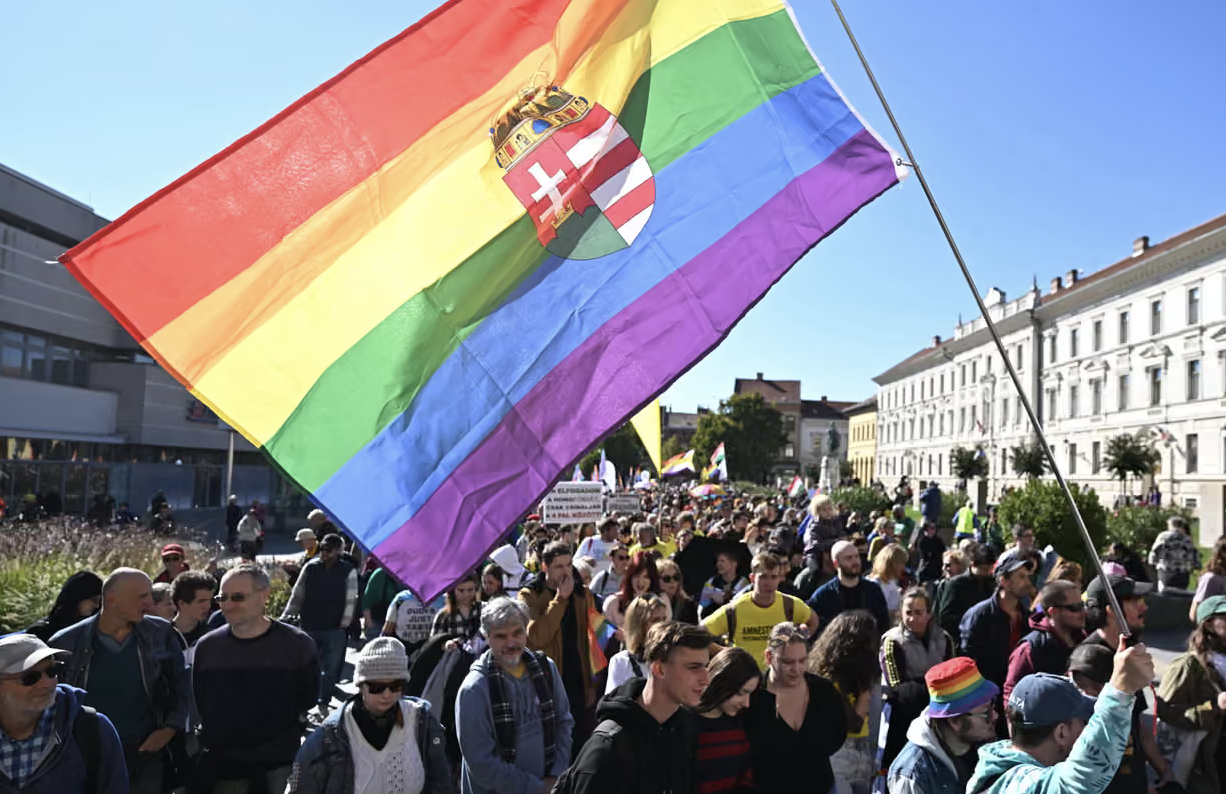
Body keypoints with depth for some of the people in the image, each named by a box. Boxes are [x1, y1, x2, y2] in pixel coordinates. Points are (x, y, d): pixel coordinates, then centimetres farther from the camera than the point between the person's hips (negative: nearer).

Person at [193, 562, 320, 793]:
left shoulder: (297, 644, -9)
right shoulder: (207, 647, 0)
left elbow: (309, 704, -1)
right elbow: (199, 705, 10)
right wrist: (209, 749, 10)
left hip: (284, 765, -2)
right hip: (224, 765, 2)